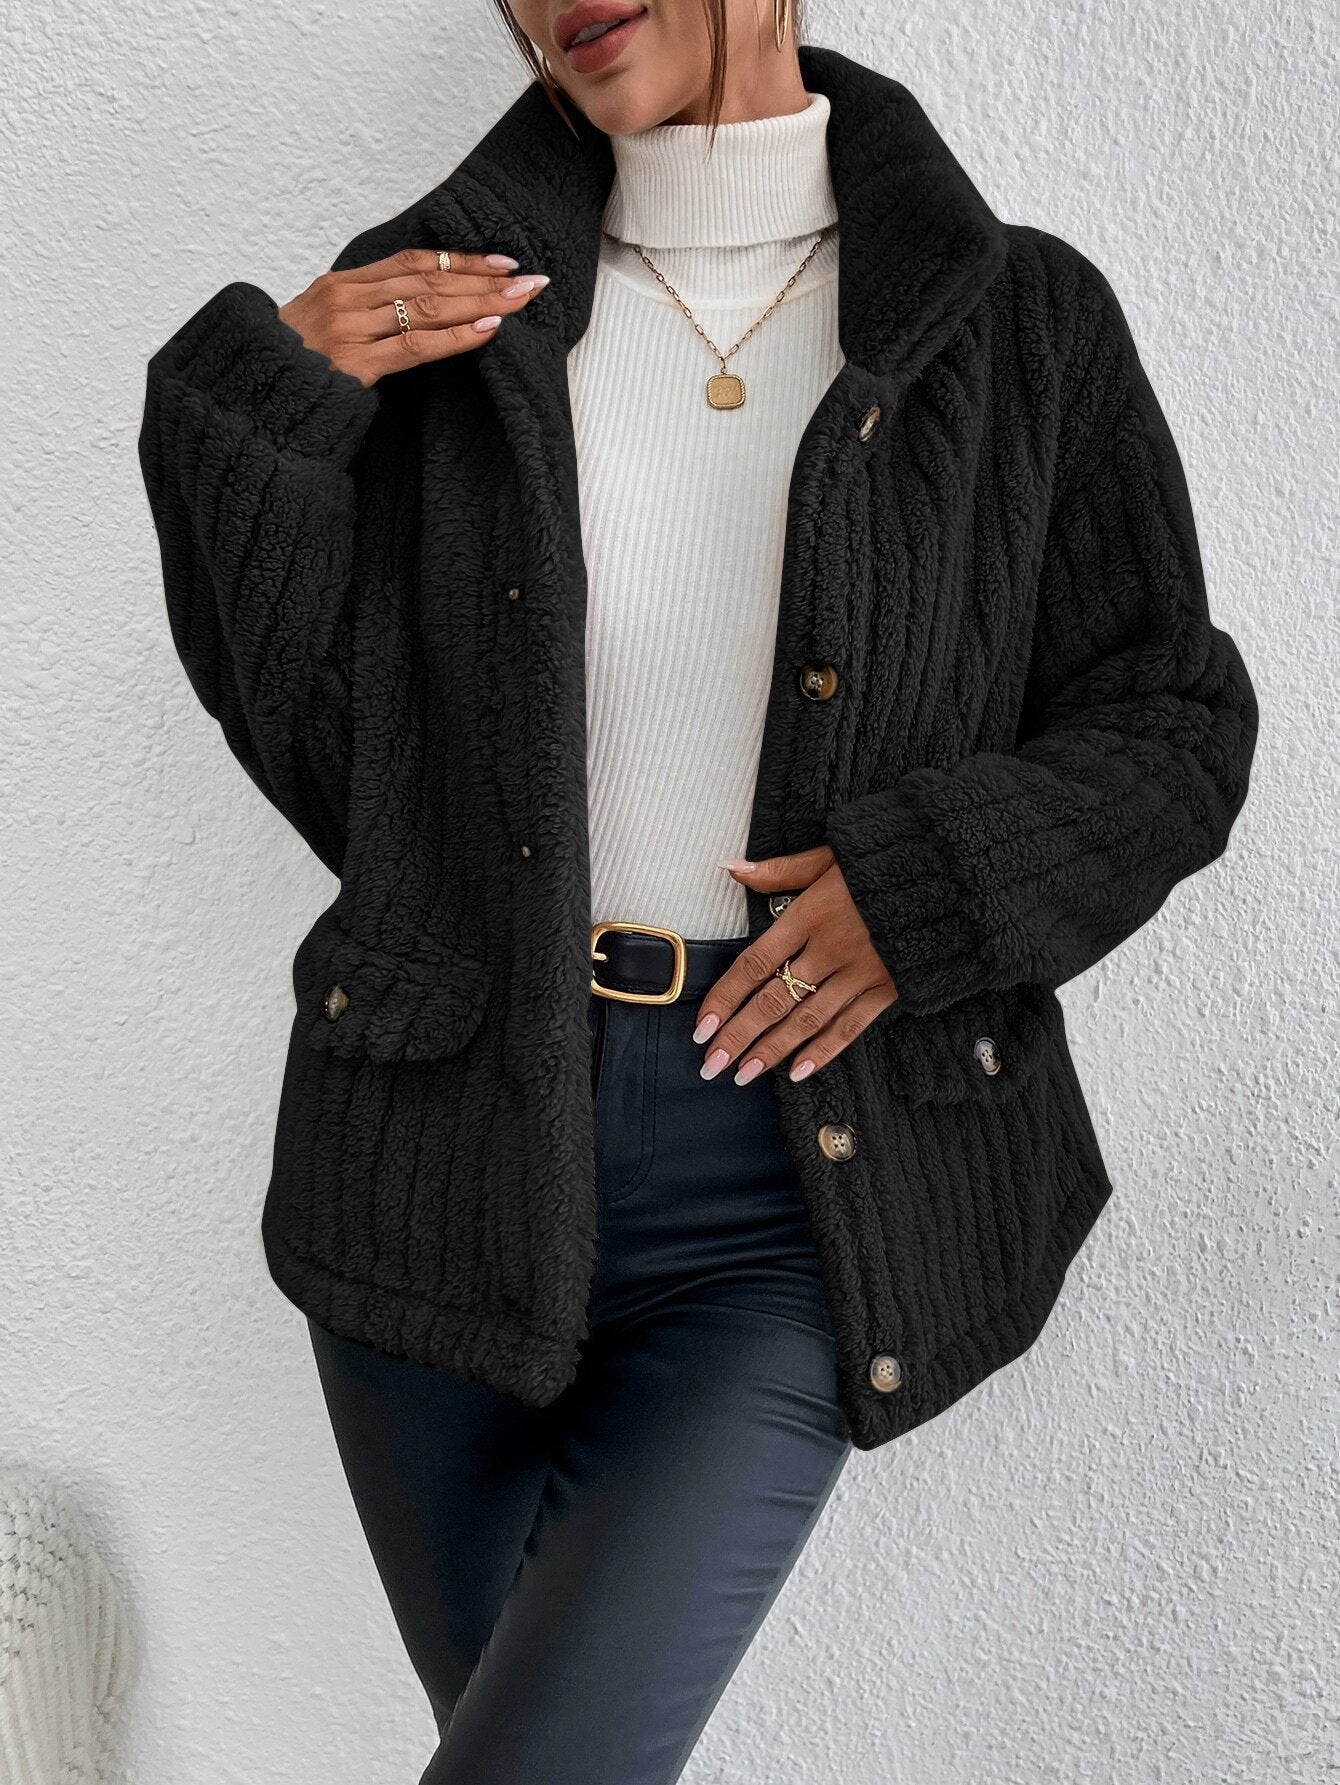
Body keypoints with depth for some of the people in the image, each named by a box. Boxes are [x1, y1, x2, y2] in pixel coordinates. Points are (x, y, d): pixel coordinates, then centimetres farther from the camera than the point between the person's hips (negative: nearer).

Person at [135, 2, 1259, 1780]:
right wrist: (264, 410, -8)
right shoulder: (437, 304, 5)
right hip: (447, 1142, 3)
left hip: (794, 1177, -2)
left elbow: (1173, 724, 5)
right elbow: (319, 744, 4)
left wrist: (941, 873, -13)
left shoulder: (1021, 319, 1)